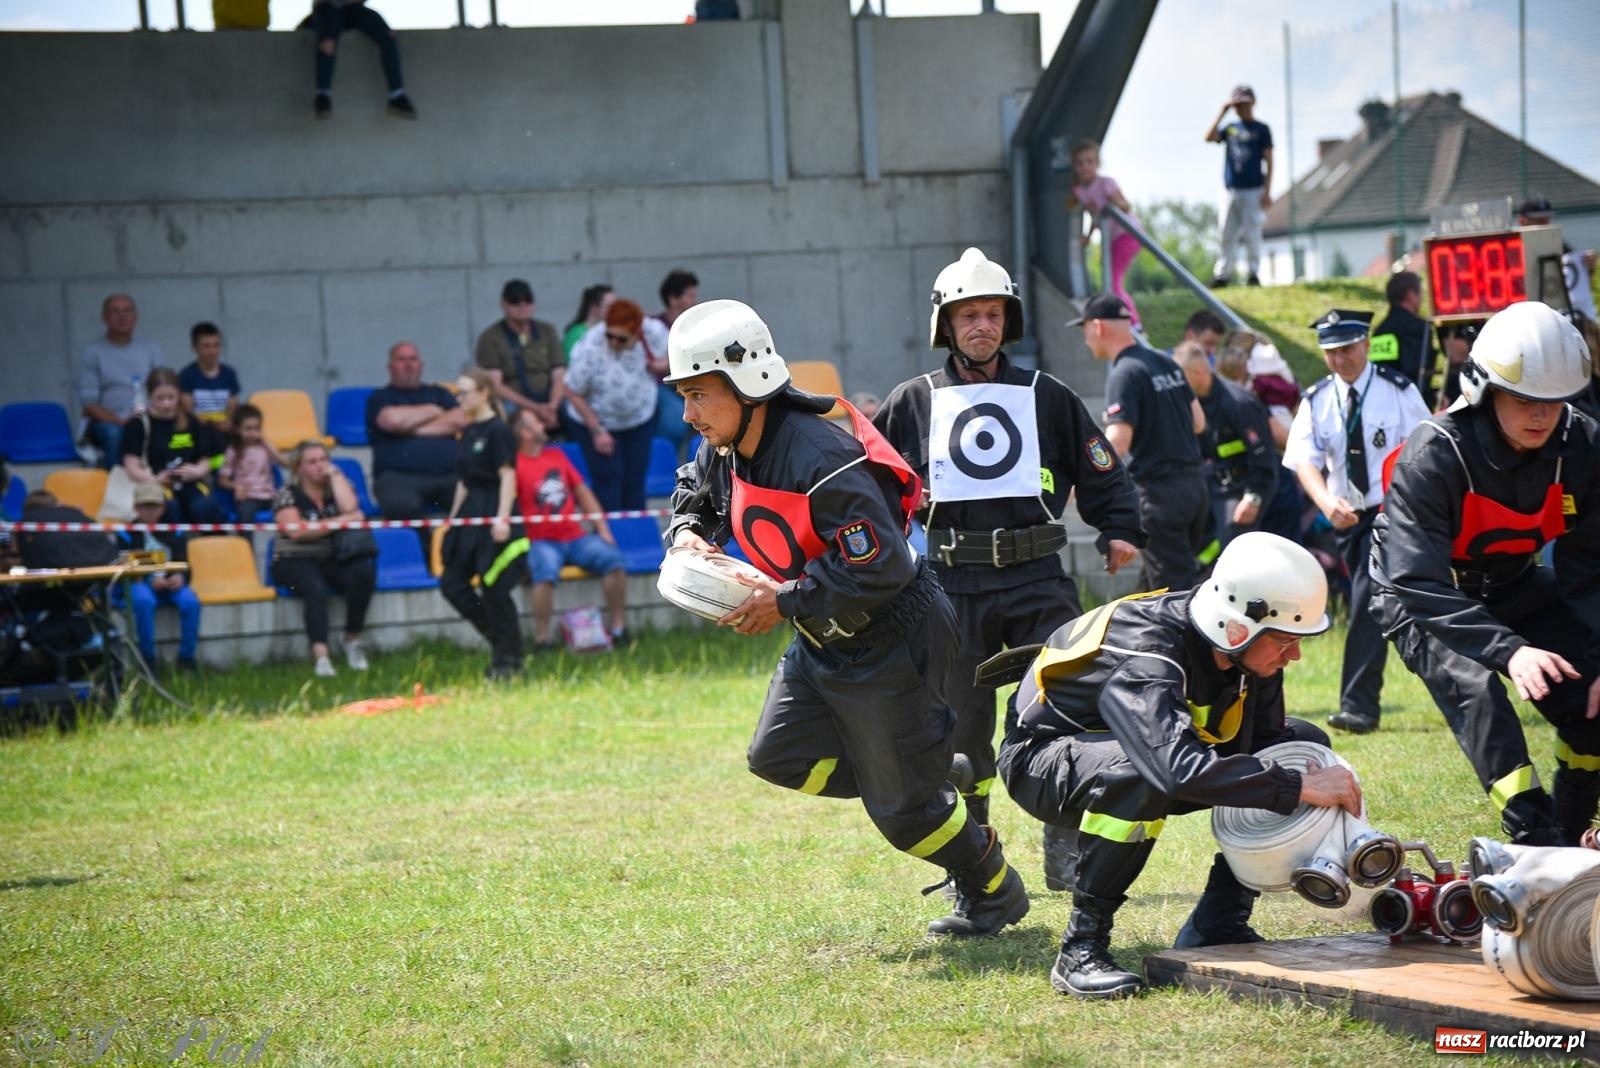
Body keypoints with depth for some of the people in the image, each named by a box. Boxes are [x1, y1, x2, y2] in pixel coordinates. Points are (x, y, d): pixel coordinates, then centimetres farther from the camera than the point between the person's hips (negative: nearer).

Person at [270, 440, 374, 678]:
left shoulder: (336, 487, 13)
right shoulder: (288, 493, 1)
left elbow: (349, 508, -10)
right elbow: (296, 531, -14)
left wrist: (334, 474, -2)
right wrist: (339, 522, -13)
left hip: (334, 559, 4)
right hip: (295, 561, -4)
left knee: (363, 572, -29)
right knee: (316, 588, -37)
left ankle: (352, 639, -12)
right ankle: (320, 655, -48)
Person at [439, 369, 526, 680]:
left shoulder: (498, 430, -10)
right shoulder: (468, 433, 14)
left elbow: (508, 476, -14)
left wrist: (503, 517, -20)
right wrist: (453, 518, 18)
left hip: (492, 512, -9)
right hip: (469, 513, 9)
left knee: (494, 590, -5)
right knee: (452, 584, 4)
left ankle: (510, 659, 6)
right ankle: (499, 640, 17)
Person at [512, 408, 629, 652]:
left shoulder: (557, 456, 17)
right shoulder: (515, 465, -5)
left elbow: (582, 492, 22)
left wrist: (603, 529, 14)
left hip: (575, 537, 6)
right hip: (541, 541, -6)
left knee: (613, 558, -18)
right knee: (546, 570, -37)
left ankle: (618, 627, -11)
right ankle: (542, 637, -29)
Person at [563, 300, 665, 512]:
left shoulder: (654, 332, -21)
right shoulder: (590, 349, -33)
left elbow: (669, 352, 4)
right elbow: (574, 393, -19)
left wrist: (663, 365, -20)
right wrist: (597, 431, -17)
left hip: (640, 418, 4)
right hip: (596, 420, -4)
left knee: (635, 478, 7)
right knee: (608, 479, -10)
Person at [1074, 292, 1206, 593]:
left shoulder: (1125, 375, -15)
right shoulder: (1166, 364, 11)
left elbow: (1116, 445, -24)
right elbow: (1198, 422, 17)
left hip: (1158, 492, -9)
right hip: (1193, 484, 9)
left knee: (1177, 587, -6)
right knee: (1151, 583, 16)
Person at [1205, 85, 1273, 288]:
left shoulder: (1261, 129, 2)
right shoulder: (1230, 128, 15)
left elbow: (1268, 161, -1)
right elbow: (1209, 137, 0)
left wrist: (1267, 191, -9)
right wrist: (1223, 111, 1)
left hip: (1253, 190, -5)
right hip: (1232, 191, 5)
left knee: (1252, 234, -6)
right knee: (1227, 235, 3)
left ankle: (1254, 273, -3)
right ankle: (1222, 275, 3)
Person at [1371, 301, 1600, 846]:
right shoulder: (1433, 457, -30)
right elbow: (1416, 583, -35)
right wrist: (1508, 649, -45)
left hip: (1513, 588, 5)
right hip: (1423, 600, -5)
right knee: (1475, 689, -31)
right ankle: (1535, 841, -34)